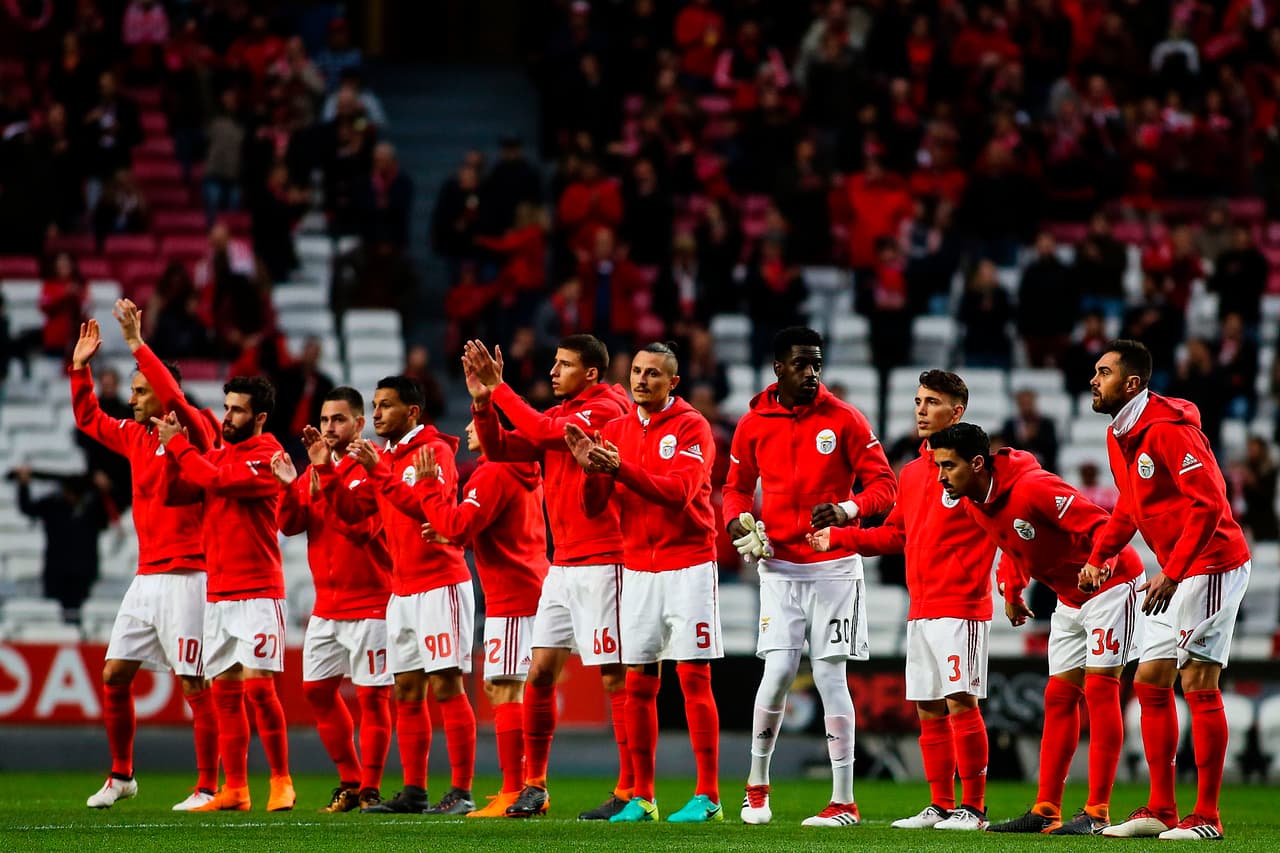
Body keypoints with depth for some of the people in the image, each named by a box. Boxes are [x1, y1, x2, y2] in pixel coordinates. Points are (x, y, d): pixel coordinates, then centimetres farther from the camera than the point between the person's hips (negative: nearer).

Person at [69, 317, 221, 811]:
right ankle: (121, 776, 20)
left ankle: (208, 788, -1)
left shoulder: (192, 432, -8)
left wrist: (137, 345, -26)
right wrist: (81, 367, 17)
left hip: (186, 579, -8)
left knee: (194, 684, -6)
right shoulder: (135, 437, 13)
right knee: (114, 675, 7)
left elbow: (175, 399, -28)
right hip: (146, 579, 8)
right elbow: (88, 418, 27)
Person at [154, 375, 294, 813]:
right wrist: (173, 448, -3)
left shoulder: (266, 455, -8)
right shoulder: (218, 453, 15)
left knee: (257, 685, -12)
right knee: (224, 690, 5)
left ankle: (281, 781, -1)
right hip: (218, 592, 7)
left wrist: (178, 445, -11)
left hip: (258, 592, -7)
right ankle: (234, 789, 8)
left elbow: (218, 480, -21)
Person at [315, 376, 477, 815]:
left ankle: (462, 792, -10)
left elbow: (427, 506, -23)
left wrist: (379, 471, -27)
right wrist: (327, 470, 1)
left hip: (440, 585, -9)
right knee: (406, 692, 8)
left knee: (446, 686, -10)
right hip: (402, 590, 9)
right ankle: (414, 791, 11)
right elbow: (351, 509, 14)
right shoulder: (383, 457, 15)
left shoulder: (434, 451, -10)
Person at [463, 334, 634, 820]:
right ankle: (534, 786, 12)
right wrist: (482, 400, -3)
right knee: (540, 674, 6)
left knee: (616, 678, -7)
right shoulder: (558, 414, 16)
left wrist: (500, 388, -16)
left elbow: (544, 432, -22)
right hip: (562, 565, 9)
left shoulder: (605, 410, -10)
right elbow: (500, 449, 11)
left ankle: (630, 792, -5)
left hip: (601, 563, -9)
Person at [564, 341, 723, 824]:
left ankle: (708, 797, -6)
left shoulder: (691, 427, -5)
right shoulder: (616, 430, 10)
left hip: (687, 563, -5)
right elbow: (594, 506, 7)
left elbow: (679, 490, -19)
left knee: (694, 679, -7)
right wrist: (591, 470, -14)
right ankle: (641, 798, 6)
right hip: (637, 566, 5)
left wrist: (621, 469, -29)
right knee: (638, 683, 2)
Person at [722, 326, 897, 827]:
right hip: (779, 566, 1)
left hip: (833, 566, -1)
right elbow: (737, 486, 17)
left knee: (830, 677, -2)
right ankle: (756, 784, 11)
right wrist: (738, 521, -5)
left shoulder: (843, 420, -3)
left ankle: (844, 800, 3)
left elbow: (883, 484, -2)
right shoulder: (754, 424, 3)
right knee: (779, 670, -9)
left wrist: (848, 510, -21)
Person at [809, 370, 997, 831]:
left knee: (960, 703, -10)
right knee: (928, 710, 8)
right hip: (920, 611, 8)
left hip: (960, 608, -8)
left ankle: (973, 808, -6)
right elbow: (896, 534, 24)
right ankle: (940, 806, 14)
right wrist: (840, 537, 17)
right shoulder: (910, 473, 18)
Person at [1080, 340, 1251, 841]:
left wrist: (1172, 574, -26)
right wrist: (1098, 556, 7)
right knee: (1150, 682, 9)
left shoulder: (1168, 430, -20)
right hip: (1174, 574, 10)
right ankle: (1161, 810, 13)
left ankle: (1206, 817, -7)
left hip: (1210, 566, -10)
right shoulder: (1118, 437, 11)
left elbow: (1208, 502, -25)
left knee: (1198, 685, -10)